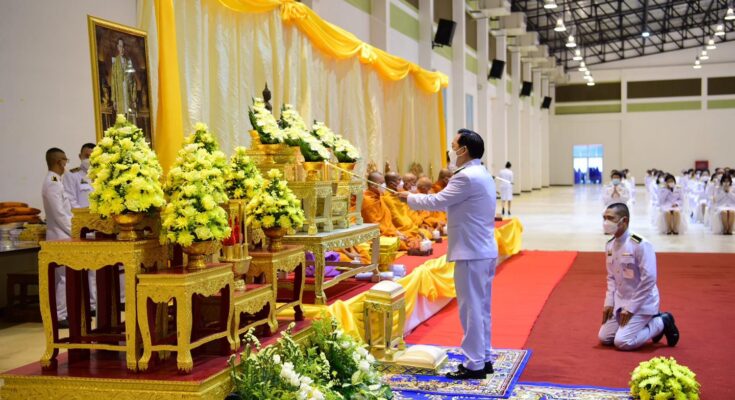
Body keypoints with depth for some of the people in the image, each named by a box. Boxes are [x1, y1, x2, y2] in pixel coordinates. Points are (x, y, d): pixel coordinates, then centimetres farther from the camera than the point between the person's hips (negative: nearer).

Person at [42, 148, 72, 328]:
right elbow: (59, 214, -20)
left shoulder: (54, 181, 14)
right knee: (64, 277, -6)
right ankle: (59, 316, -2)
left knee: (61, 276, 13)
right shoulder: (53, 183, -17)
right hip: (61, 236, -10)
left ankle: (60, 313, 19)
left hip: (62, 236, 10)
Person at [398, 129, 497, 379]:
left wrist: (410, 198, -1)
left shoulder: (467, 176, -18)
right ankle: (485, 359, 22)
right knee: (481, 308, 15)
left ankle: (474, 365, 1)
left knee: (471, 308, -4)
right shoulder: (482, 174, 15)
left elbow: (438, 201, -16)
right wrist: (418, 198, 14)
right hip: (484, 250, 10)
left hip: (471, 252, -10)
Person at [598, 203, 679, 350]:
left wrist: (631, 307, -19)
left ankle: (661, 323, 7)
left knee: (622, 342, -17)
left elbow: (649, 279, -22)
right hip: (620, 301, 8)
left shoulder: (640, 245, -22)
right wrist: (609, 302, 1)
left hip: (641, 303, -8)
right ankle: (649, 322, 21)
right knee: (604, 338, 6)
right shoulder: (610, 245, 3)